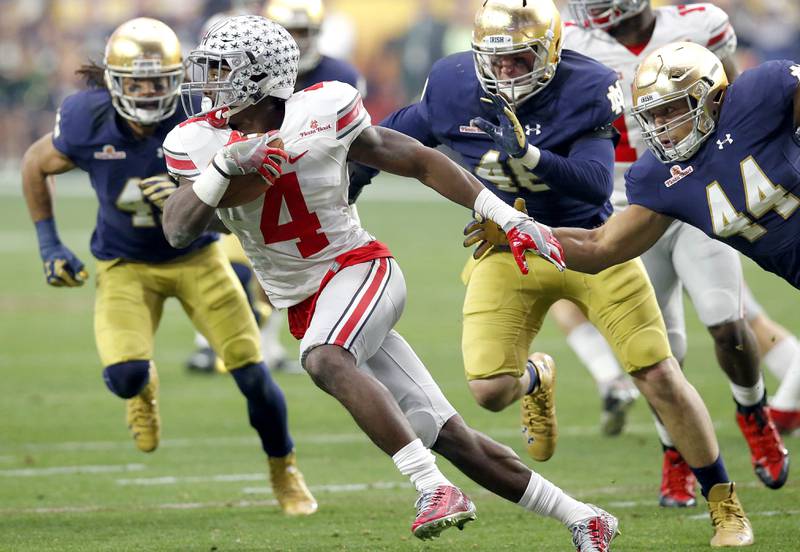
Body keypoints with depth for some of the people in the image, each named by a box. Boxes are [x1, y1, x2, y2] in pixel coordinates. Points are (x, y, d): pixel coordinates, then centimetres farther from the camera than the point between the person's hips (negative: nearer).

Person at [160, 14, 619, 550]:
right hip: (306, 306, 4)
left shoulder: (321, 114, -12)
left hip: (360, 269, -4)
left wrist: (506, 216, -2)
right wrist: (224, 166, -30)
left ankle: (435, 488, -38)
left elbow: (418, 161, -1)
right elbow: (177, 231, -15)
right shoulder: (199, 142, -4)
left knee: (324, 360, -37)